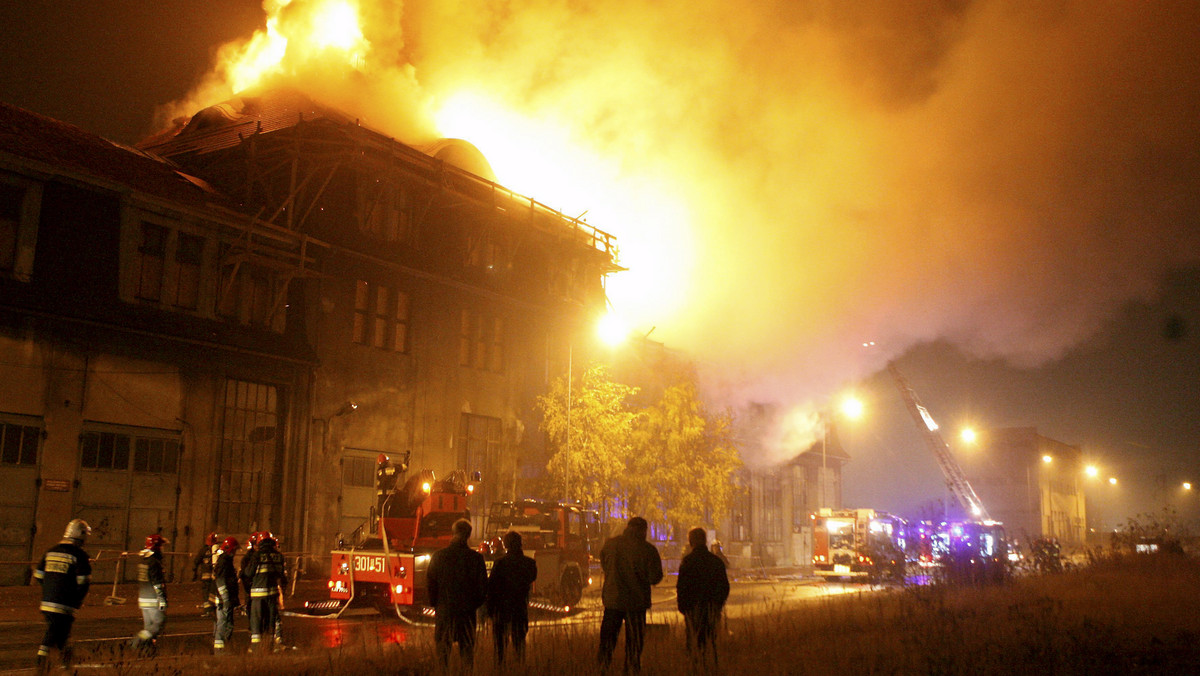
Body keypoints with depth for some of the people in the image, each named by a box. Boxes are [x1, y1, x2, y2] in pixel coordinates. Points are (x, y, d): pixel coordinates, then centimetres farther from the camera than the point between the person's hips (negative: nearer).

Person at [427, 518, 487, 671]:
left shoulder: (439, 555, -5)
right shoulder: (476, 557, -7)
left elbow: (429, 581, 0)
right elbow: (483, 586, -3)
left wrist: (434, 603, 12)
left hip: (444, 608, 0)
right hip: (467, 610, 0)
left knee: (442, 648, 8)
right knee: (467, 648, 9)